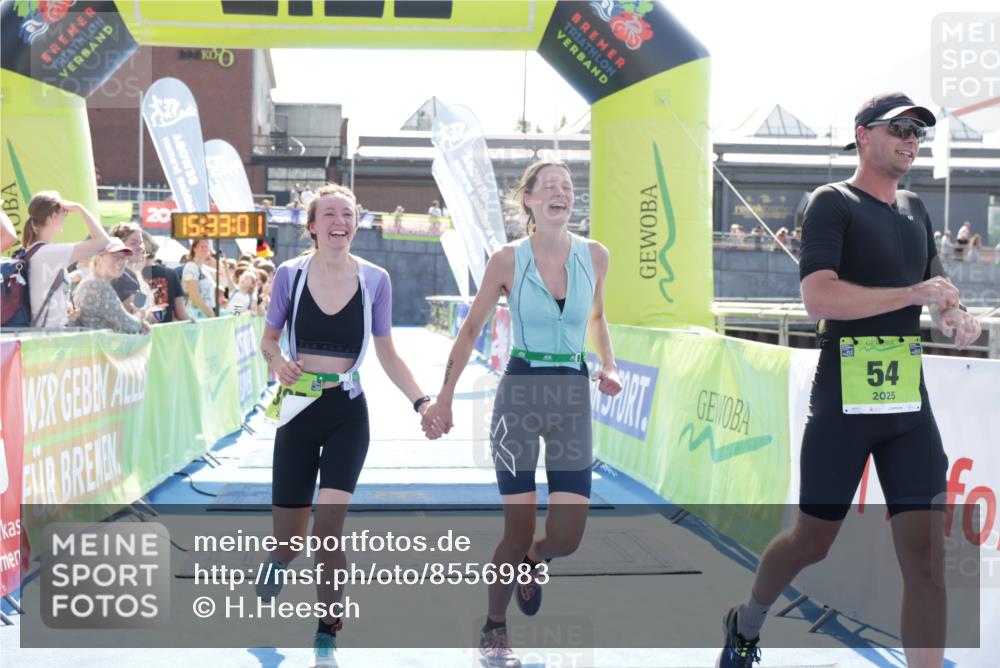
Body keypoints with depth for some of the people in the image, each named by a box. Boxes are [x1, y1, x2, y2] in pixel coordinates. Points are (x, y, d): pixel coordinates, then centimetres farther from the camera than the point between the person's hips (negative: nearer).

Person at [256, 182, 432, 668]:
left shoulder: (374, 279, -1)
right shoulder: (290, 274, -3)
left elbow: (387, 353, 5)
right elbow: (268, 339, 8)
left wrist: (421, 401, -7)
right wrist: (278, 363, -15)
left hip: (347, 414, 0)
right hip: (298, 412, 1)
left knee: (329, 528, -13)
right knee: (289, 539, 4)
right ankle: (280, 559, 44)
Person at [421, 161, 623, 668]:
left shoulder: (595, 256, 2)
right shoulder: (507, 259, -5)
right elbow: (471, 329, 3)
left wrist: (608, 365, 4)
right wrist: (444, 399, 0)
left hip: (573, 397, 2)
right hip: (519, 393, -2)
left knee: (566, 537, -6)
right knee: (518, 531, -3)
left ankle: (532, 562, 32)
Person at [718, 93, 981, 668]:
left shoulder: (916, 211, 14)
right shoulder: (833, 203, -7)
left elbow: (939, 289, 24)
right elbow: (818, 297, -21)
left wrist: (957, 317, 1)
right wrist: (915, 293, -23)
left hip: (910, 405, 6)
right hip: (842, 405, -5)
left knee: (926, 555, -3)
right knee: (813, 542, 9)